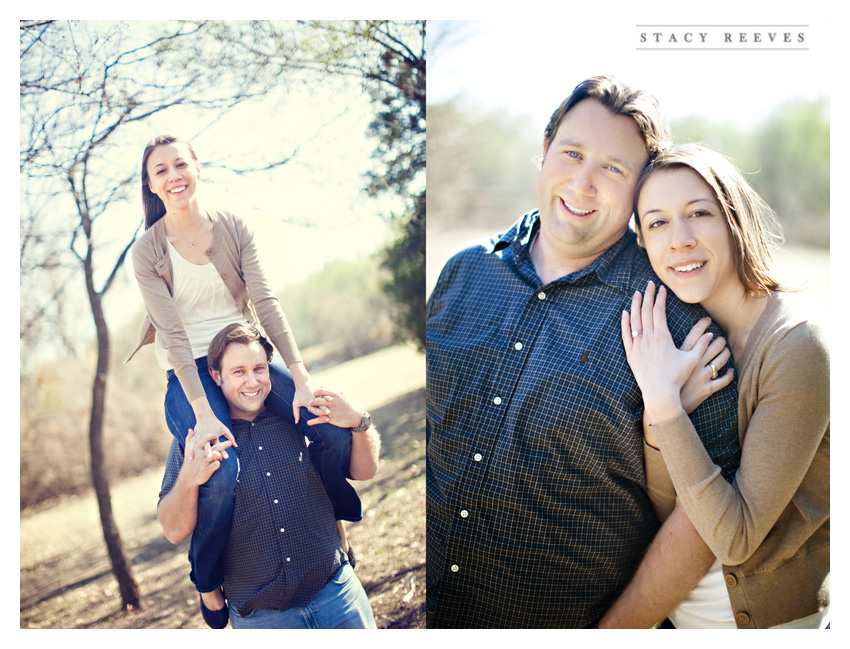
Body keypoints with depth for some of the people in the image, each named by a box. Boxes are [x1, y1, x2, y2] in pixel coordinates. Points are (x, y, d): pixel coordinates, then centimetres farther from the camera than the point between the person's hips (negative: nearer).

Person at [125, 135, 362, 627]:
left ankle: (335, 526, 13)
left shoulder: (234, 229, 1)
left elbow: (267, 304, -7)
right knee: (223, 476, -29)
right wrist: (203, 413, -24)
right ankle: (207, 583, 0)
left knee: (334, 430, -18)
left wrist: (301, 378, -18)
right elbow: (174, 334, -14)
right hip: (189, 373, -3)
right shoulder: (148, 251, -5)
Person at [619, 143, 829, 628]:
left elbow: (735, 540, -26)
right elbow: (664, 511, -8)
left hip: (771, 621, -5)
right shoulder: (681, 333, -4)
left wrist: (665, 404, -32)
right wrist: (655, 406, -23)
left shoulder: (798, 344, -23)